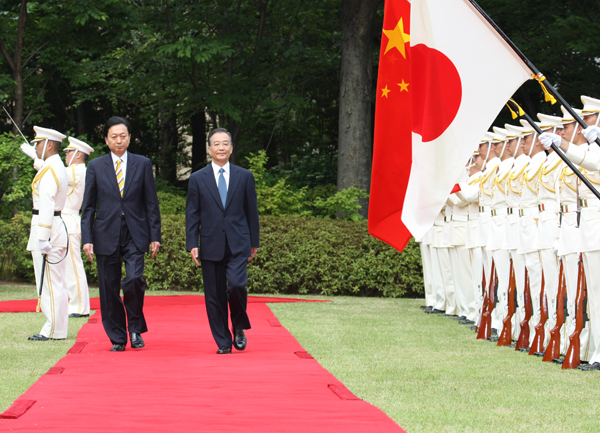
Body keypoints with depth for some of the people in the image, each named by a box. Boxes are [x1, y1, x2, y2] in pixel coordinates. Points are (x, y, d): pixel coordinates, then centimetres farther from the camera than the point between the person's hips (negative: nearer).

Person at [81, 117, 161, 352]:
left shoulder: (143, 164, 7)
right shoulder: (95, 167, 7)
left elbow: (151, 203, 7)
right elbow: (88, 206, 7)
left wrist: (155, 236, 1)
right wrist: (87, 239, -1)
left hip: (135, 235, -1)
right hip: (106, 235, 1)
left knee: (134, 279, -18)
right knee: (109, 288, 2)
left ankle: (135, 328, 2)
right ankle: (117, 338, 14)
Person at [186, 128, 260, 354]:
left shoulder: (245, 177, 8)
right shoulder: (197, 179, 6)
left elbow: (251, 212, 10)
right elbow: (192, 215, 5)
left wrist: (254, 242, 9)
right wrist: (192, 245, -3)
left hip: (238, 244, -1)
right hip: (211, 246, 1)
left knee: (236, 284, -19)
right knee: (214, 295, 1)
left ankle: (239, 327, 6)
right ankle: (223, 342, 10)